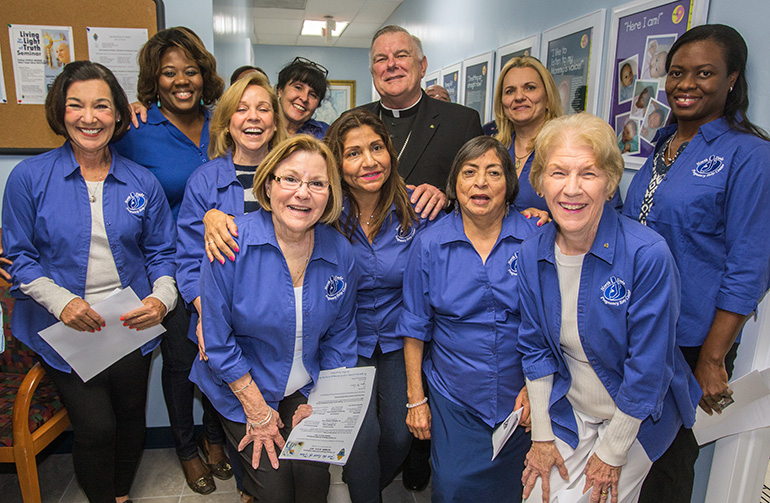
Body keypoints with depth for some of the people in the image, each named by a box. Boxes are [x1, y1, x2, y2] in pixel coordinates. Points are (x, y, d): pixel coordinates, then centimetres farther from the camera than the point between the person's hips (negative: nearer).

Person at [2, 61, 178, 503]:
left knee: (131, 417, 13)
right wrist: (61, 301, -18)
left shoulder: (142, 183, 1)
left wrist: (161, 298, -14)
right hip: (64, 329, -2)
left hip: (131, 323, 2)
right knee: (96, 427, -3)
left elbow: (162, 253, 5)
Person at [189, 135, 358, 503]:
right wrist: (257, 411, -11)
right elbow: (218, 339, -15)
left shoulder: (340, 253, -10)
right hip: (241, 388, -2)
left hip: (305, 388, 3)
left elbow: (340, 335, 1)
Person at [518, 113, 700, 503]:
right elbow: (535, 348, -1)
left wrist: (611, 452, -12)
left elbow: (647, 368, -19)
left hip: (637, 418, -3)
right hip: (568, 411, 4)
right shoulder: (532, 255, -10)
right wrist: (541, 435, 0)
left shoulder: (647, 254, -25)